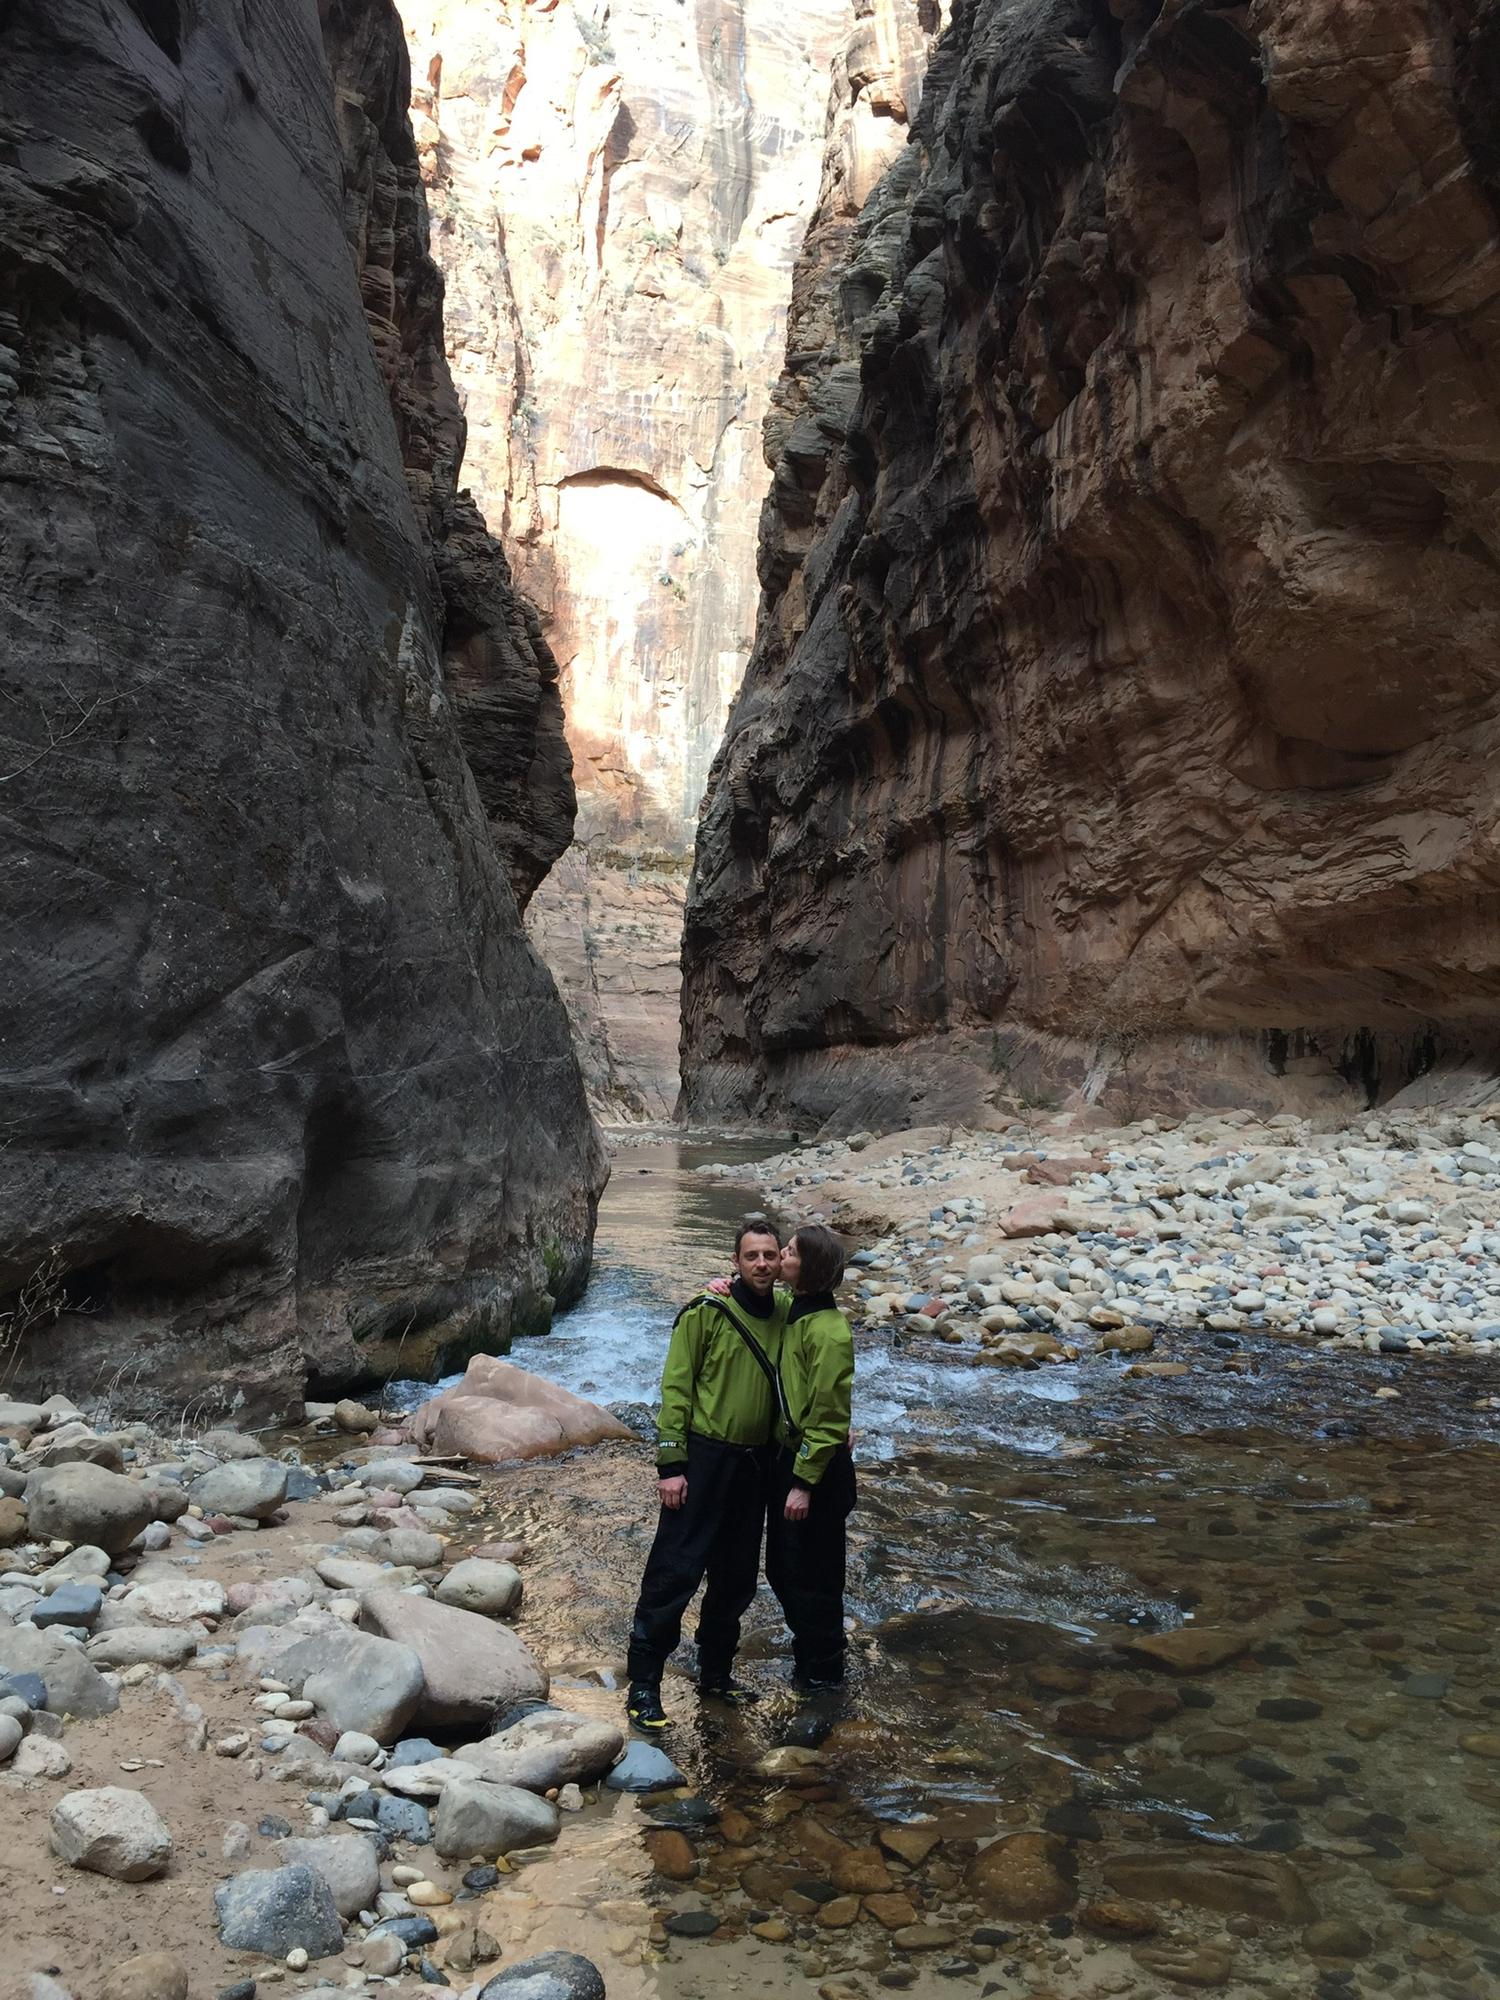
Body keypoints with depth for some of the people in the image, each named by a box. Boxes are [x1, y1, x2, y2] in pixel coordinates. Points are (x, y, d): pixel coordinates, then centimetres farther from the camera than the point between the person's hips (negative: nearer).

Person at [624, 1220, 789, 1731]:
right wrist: (670, 1463, -14)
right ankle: (643, 1683, 10)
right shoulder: (707, 1312, -12)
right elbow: (676, 1386, -11)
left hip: (755, 1463, 6)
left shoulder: (785, 1314, 4)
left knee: (737, 1575, 15)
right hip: (704, 1458, -6)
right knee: (675, 1571, -2)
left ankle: (716, 1672, 32)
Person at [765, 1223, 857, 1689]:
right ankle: (806, 1648, 39)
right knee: (781, 1568, 20)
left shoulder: (829, 1331, -23)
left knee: (812, 1575, 7)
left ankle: (822, 1670, 25)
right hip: (784, 1455, 9)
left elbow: (828, 1418, -21)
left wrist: (804, 1483, -19)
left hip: (816, 1467, -9)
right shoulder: (791, 1313, 3)